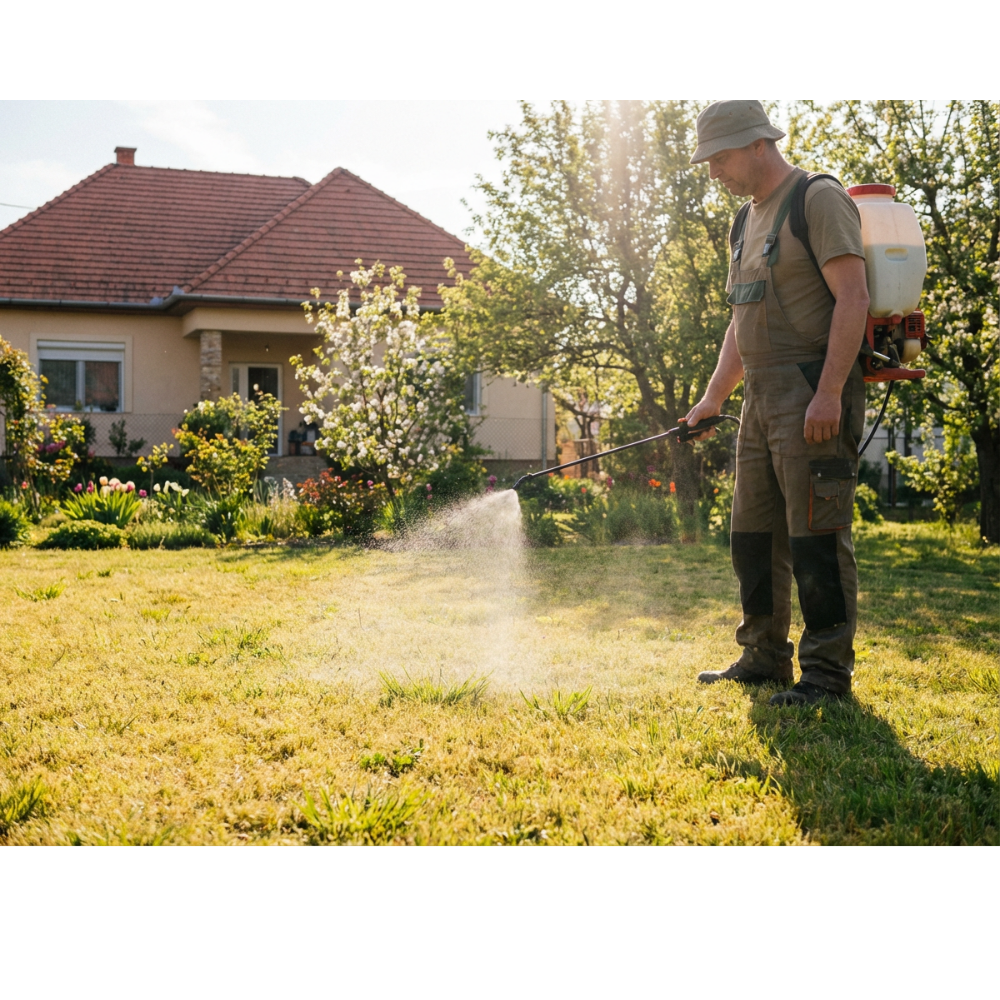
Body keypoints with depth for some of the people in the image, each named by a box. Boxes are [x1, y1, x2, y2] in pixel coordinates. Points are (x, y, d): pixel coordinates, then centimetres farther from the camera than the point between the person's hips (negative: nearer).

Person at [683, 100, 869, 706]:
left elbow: (853, 298, -16)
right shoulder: (747, 223, 20)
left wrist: (829, 393, -23)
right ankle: (764, 660, 21)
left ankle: (828, 672, -3)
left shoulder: (819, 199, -7)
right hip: (762, 399, 9)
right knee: (754, 535, 11)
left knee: (815, 535, -9)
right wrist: (713, 399, 22)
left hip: (814, 398, -9)